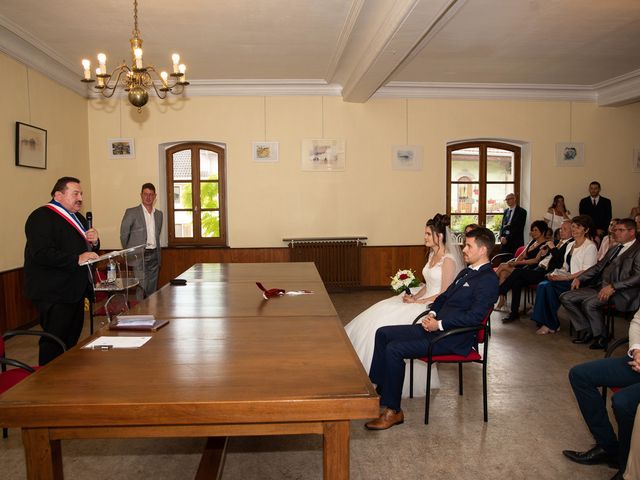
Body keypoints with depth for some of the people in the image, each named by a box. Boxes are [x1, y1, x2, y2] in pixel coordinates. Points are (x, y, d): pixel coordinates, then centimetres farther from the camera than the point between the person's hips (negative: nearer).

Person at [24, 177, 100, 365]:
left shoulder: (78, 218, 18)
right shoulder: (42, 217, -12)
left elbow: (88, 250, 24)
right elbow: (41, 254, -25)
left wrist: (94, 242, 2)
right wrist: (76, 259, -27)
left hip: (75, 291, 9)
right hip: (54, 294, -9)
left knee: (72, 341, 16)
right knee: (54, 345, -4)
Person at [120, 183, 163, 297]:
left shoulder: (159, 214, 13)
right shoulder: (131, 212, -4)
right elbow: (124, 234, 1)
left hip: (154, 255, 5)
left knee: (152, 289, 8)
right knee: (142, 287, -10)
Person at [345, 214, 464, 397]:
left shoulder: (448, 260, -15)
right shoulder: (433, 255, 13)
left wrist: (418, 302, -15)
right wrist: (414, 296, -1)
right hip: (423, 301, 9)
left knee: (390, 320, -21)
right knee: (381, 311, -5)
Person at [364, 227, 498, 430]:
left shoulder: (488, 279, -13)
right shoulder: (467, 271, 17)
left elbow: (475, 316, -23)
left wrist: (439, 324, -19)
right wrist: (432, 313, 5)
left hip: (452, 338, -10)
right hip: (436, 327, 10)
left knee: (394, 349, -21)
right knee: (383, 333, 1)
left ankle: (393, 411, -8)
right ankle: (375, 388, 7)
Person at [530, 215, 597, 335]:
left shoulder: (590, 247, -4)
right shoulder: (570, 245, 22)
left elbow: (586, 271, -13)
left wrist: (564, 278, -20)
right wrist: (555, 274, 0)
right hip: (567, 279, 7)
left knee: (548, 286, -28)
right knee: (542, 285, -22)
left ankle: (551, 325, -15)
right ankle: (545, 322, -21)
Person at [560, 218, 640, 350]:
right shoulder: (613, 249, 24)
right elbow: (598, 266, 24)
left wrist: (613, 287, -24)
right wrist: (579, 278, 8)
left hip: (621, 291, -9)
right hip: (600, 287, 9)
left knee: (589, 303, -32)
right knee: (566, 297, -5)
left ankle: (601, 337, -8)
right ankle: (585, 331, 4)